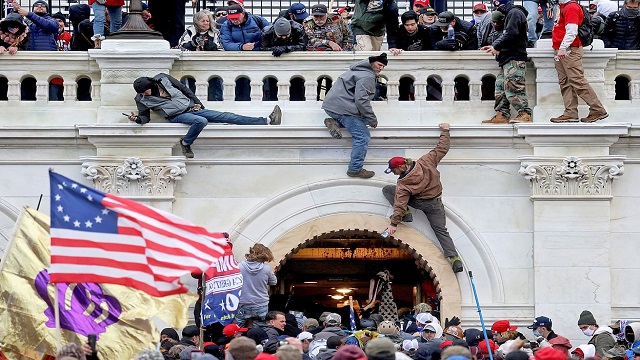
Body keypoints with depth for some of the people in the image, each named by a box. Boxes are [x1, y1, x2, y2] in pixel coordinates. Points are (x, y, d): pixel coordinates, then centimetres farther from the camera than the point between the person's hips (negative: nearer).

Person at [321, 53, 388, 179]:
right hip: (342, 107, -10)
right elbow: (361, 100, -21)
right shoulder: (367, 77, -14)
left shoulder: (360, 70, 20)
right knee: (362, 137, -8)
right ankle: (355, 169, -7)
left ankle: (334, 122, 5)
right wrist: (373, 120, -12)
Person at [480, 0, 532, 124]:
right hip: (507, 60, 11)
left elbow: (511, 34, -19)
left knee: (513, 87, -14)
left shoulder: (515, 13, -8)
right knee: (500, 86, 8)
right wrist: (493, 46, 13)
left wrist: (496, 46, -11)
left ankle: (525, 113, -14)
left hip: (514, 59, -11)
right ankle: (501, 115, 8)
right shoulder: (509, 14, 23)